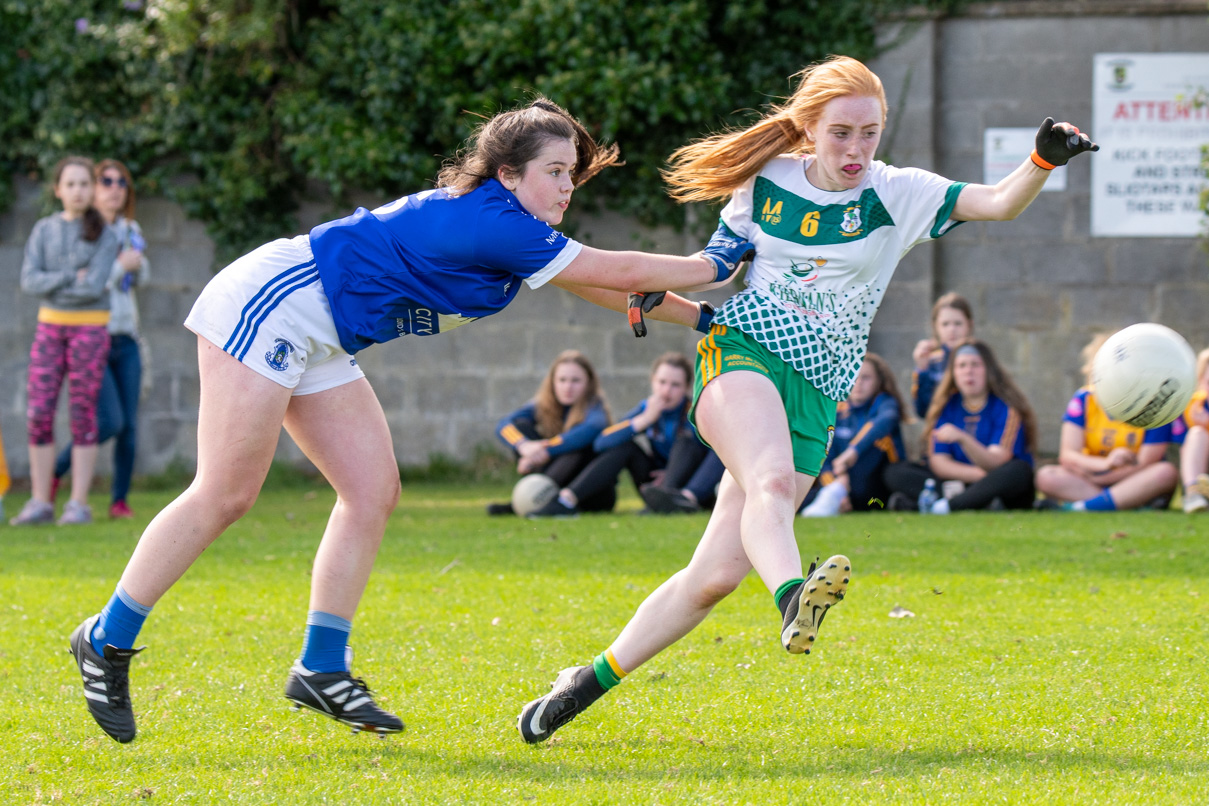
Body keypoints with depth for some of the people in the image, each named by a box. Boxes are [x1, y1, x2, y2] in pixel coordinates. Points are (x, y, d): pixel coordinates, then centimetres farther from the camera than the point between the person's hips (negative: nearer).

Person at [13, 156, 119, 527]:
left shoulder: (104, 235, -2)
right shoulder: (44, 230, 6)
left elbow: (95, 285, -14)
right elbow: (29, 281, -4)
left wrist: (52, 285, -8)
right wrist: (71, 278, -14)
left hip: (90, 329, -3)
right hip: (50, 328, 3)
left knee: (82, 416, -3)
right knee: (39, 415, -4)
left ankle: (79, 505, 0)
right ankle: (40, 503, 1)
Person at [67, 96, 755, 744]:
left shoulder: (509, 229, 7)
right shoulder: (492, 223, -21)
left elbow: (602, 286, 19)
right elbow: (620, 273, -19)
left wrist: (699, 317, 17)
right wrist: (713, 265, -7)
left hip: (318, 344, 11)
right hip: (270, 306, -11)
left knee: (374, 492, 3)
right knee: (225, 497, -12)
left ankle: (322, 669, 7)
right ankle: (106, 641, -1)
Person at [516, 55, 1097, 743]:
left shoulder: (898, 194, 2)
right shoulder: (764, 183, 5)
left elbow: (997, 204, -10)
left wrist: (1044, 160, -29)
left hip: (814, 396, 1)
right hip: (742, 351, -1)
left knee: (718, 573, -2)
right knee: (772, 480, -35)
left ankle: (590, 683, 10)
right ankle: (793, 597, -64)